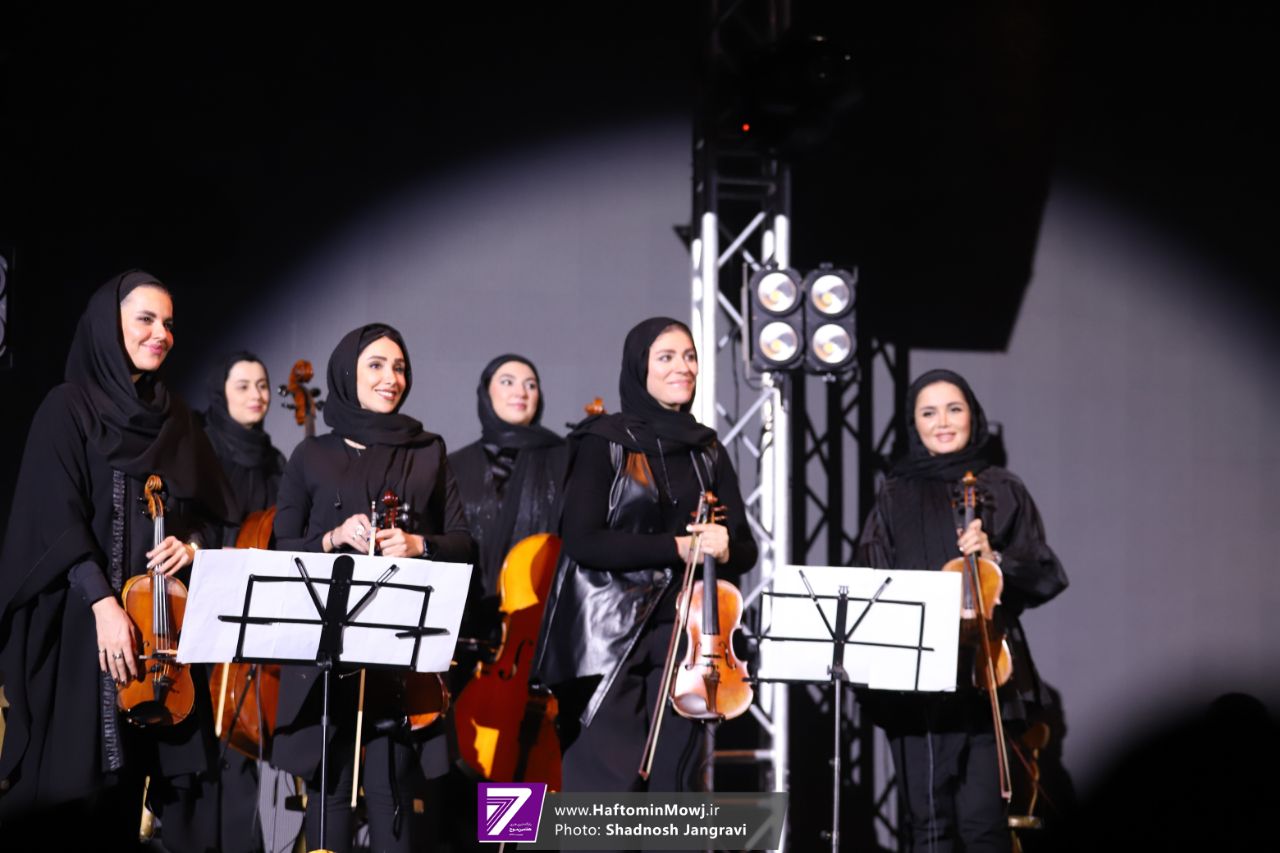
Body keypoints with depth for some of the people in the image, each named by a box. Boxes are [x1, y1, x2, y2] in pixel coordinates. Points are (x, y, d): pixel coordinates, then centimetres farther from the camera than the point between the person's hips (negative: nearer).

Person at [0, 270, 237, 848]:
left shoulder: (174, 416, 13)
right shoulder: (69, 408, -3)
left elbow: (212, 511, 16)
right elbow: (56, 519, -11)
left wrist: (192, 544, -7)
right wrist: (103, 602, -22)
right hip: (84, 618, -5)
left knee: (129, 771, 5)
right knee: (72, 776, -6)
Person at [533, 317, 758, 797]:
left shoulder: (706, 450, 11)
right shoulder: (605, 442, -2)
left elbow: (745, 550, 11)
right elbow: (582, 540, -12)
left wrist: (725, 549, -12)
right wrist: (676, 548, -16)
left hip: (681, 637, 4)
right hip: (607, 639, -4)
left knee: (674, 784, 1)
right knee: (605, 788, -7)